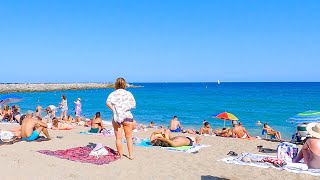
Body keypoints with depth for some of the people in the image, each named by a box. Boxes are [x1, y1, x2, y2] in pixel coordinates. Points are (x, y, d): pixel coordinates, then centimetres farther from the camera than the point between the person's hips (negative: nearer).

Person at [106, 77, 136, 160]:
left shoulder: (113, 94, 3)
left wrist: (114, 110, -5)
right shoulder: (128, 93, 4)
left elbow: (108, 103, -15)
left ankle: (121, 156, 12)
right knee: (129, 137, 11)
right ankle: (131, 155, 13)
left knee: (118, 138, 7)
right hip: (127, 116, 0)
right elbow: (134, 105, 0)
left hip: (116, 117, 0)